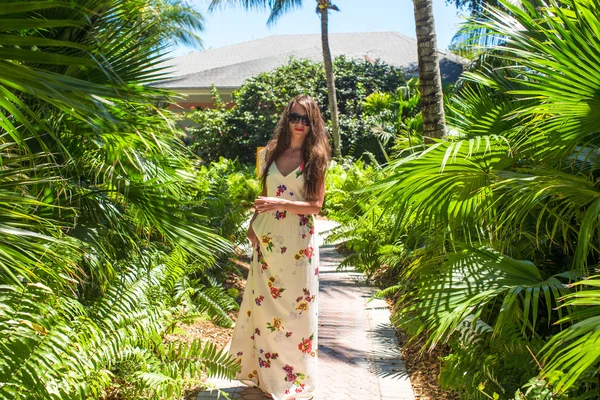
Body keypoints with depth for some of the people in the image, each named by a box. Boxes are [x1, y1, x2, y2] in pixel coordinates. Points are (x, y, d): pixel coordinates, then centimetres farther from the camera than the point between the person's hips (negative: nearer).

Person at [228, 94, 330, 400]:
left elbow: (316, 205, -8)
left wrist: (281, 204, -21)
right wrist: (254, 224, 6)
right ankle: (265, 370, 26)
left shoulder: (315, 158, -4)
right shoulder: (273, 151, 8)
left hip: (297, 241, -4)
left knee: (295, 305, 4)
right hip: (266, 237, 4)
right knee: (263, 302, 10)